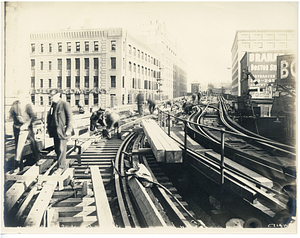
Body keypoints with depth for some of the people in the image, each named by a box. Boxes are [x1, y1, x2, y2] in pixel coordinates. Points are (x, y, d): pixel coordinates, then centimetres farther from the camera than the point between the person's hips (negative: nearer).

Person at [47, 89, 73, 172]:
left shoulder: (64, 104, -8)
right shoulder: (53, 105, 15)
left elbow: (70, 117, -10)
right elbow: (49, 117, 22)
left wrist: (68, 129, -15)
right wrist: (49, 127, 13)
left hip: (62, 130, -8)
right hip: (54, 130, 8)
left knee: (61, 149, -4)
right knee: (56, 149, 12)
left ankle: (61, 166, 5)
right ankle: (63, 164, 24)